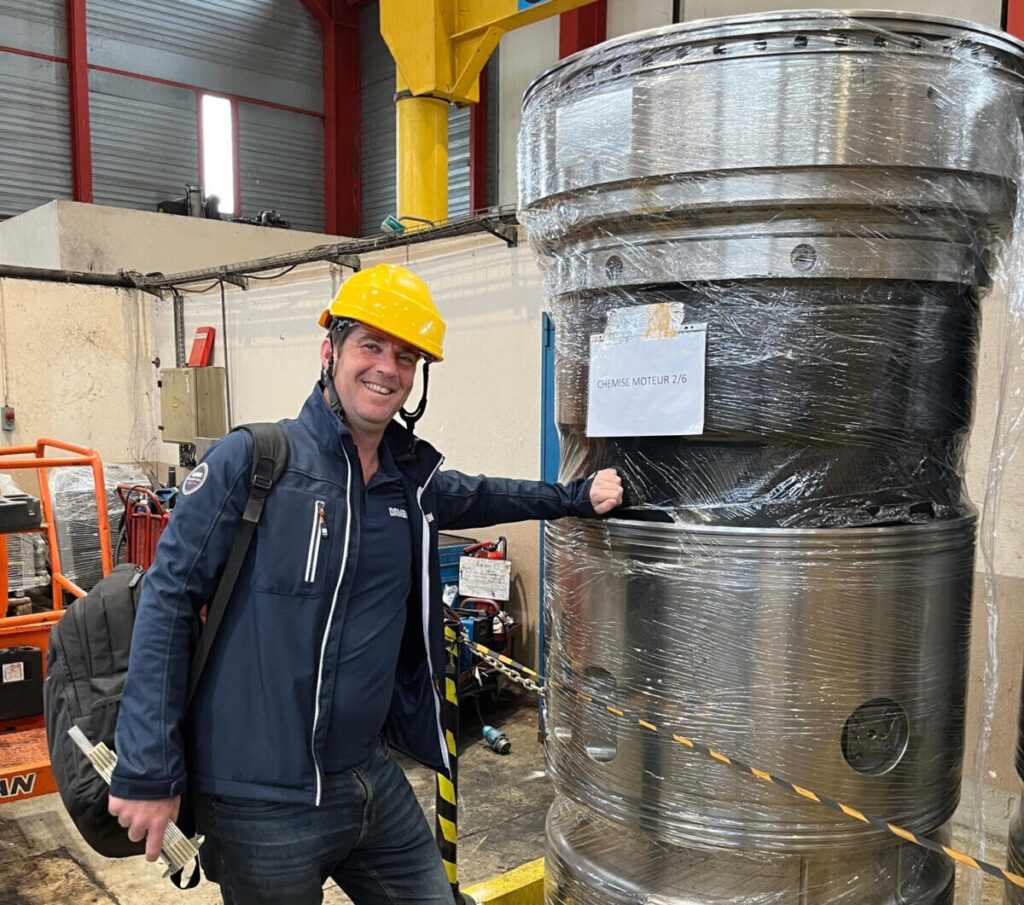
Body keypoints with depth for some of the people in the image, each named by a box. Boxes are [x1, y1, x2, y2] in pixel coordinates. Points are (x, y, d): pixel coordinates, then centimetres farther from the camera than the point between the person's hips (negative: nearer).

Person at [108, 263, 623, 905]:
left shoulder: (412, 478, 2)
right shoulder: (253, 460, -14)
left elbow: (474, 496, 24)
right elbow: (168, 600, -12)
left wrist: (578, 497, 19)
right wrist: (149, 771, -13)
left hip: (373, 779, 6)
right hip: (262, 805, -5)